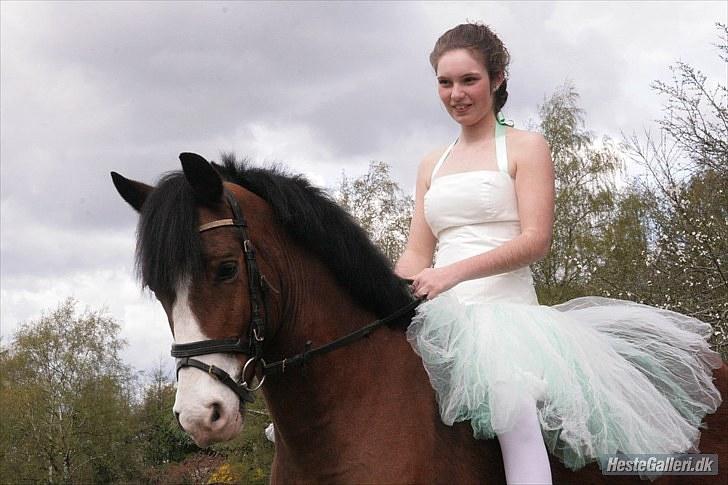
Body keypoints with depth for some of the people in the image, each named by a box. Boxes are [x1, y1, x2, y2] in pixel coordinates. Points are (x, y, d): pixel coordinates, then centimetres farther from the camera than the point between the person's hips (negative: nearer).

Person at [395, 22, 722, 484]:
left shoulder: (526, 147, 7)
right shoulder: (431, 165, 22)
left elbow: (536, 239, -6)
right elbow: (417, 253, 17)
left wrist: (456, 272, -21)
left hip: (505, 307, -5)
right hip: (443, 315, 5)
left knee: (513, 401, -35)